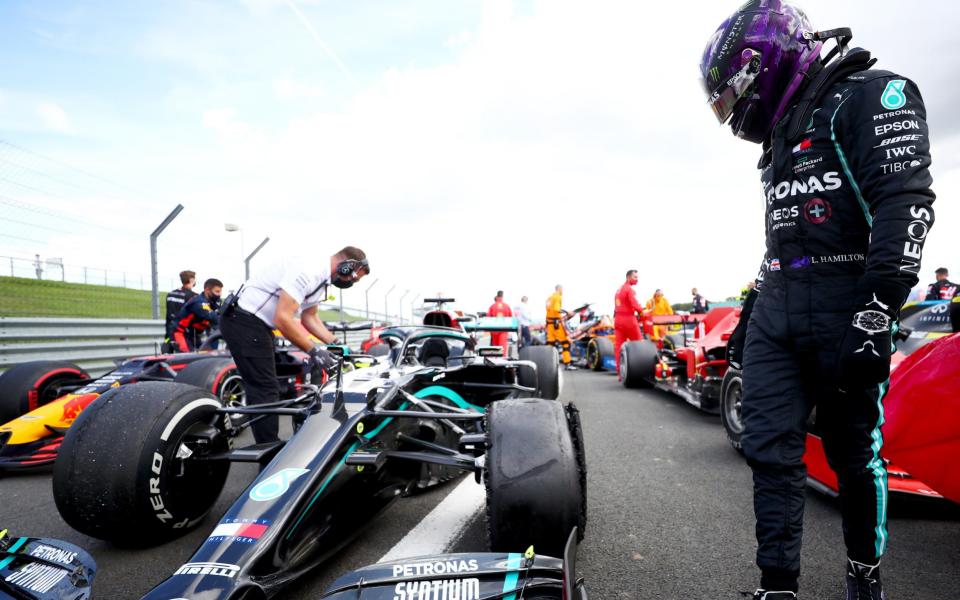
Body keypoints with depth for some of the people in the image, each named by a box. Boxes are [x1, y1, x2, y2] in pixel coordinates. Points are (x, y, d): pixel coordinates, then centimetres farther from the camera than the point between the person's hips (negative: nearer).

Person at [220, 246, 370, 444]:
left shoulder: (320, 277, 7)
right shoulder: (307, 271, -24)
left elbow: (309, 318, 18)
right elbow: (282, 318, -30)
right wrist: (314, 350, -25)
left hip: (255, 323, 11)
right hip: (243, 322, -11)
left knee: (262, 388, 16)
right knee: (265, 390, -9)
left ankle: (267, 447, 27)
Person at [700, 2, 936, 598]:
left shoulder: (871, 94, -2)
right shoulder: (782, 138, 22)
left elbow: (904, 204, -15)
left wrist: (875, 315, -24)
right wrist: (749, 314, 24)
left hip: (844, 311, -6)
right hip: (776, 314, 7)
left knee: (856, 453, 8)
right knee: (770, 450, 1)